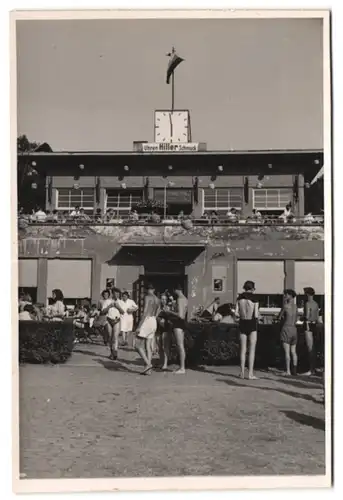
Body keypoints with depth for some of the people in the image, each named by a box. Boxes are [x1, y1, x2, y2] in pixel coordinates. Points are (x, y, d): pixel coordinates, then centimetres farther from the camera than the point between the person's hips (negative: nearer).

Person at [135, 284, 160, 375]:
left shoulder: (147, 297, -10)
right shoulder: (158, 300, 13)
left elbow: (145, 312, -18)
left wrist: (139, 326, -19)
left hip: (146, 321, -8)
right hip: (154, 322, 8)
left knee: (138, 345, -1)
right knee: (148, 347, 7)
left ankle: (148, 364, -13)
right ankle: (148, 370, 3)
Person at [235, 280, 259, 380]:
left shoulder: (239, 298, 1)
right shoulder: (254, 299, -10)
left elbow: (236, 313, -2)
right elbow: (256, 315, -13)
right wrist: (256, 317, 9)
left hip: (242, 324, 4)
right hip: (252, 325, -4)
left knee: (243, 350, 11)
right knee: (252, 350, 1)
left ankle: (242, 373, 11)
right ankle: (250, 373, -4)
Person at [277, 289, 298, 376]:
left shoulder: (286, 306, -10)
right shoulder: (296, 306, 9)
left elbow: (279, 317, -1)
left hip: (286, 329, -6)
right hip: (294, 329, 6)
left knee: (287, 351, -6)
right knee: (293, 351, 12)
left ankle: (288, 371, -8)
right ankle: (295, 370, 11)